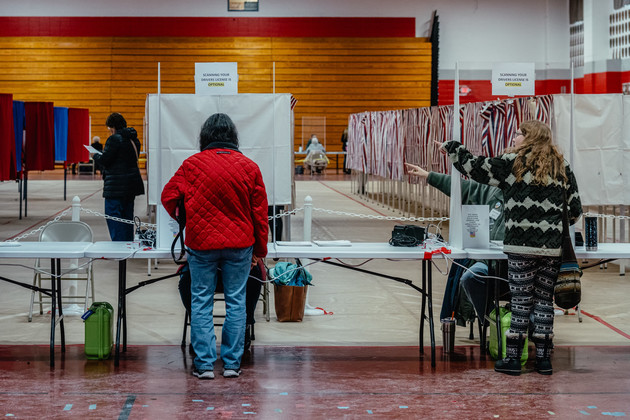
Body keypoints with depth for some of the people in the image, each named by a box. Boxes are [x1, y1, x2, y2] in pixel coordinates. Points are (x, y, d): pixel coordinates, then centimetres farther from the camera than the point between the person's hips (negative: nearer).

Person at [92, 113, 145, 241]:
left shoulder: (114, 139, -14)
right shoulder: (133, 139, 12)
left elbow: (104, 160, -15)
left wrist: (95, 156, 7)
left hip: (116, 186, -9)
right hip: (132, 185, 9)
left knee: (113, 216, -4)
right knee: (127, 216, 15)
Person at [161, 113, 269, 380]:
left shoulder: (192, 164, -4)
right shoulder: (249, 167, 1)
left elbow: (169, 196, -3)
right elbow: (260, 212, 4)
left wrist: (183, 218, 19)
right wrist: (259, 250, 13)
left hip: (201, 243, -1)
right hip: (239, 245, 1)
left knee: (201, 303, 6)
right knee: (236, 302, 8)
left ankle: (205, 363, 6)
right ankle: (232, 363, 10)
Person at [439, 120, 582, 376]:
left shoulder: (513, 163, -3)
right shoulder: (562, 168, 9)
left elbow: (476, 168, 1)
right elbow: (575, 209, 11)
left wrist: (451, 148, 16)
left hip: (522, 245, -3)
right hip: (552, 248, 3)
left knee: (521, 300, 1)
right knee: (545, 300, 9)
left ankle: (513, 358, 4)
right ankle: (543, 358, 12)